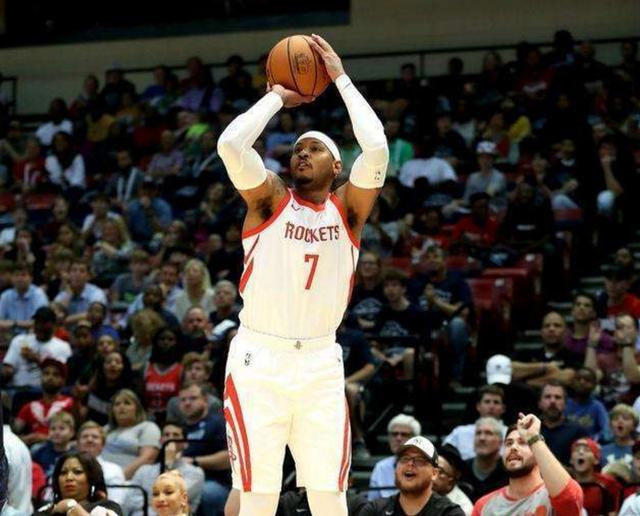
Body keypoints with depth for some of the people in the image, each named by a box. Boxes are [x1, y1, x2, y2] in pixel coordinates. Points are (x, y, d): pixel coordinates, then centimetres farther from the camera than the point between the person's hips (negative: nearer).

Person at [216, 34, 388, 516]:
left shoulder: (347, 207, 8)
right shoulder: (270, 199, 4)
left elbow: (377, 149, -10)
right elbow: (230, 144, -13)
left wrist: (342, 79, -2)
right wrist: (277, 98, 1)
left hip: (320, 362, 2)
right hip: (260, 358, -2)